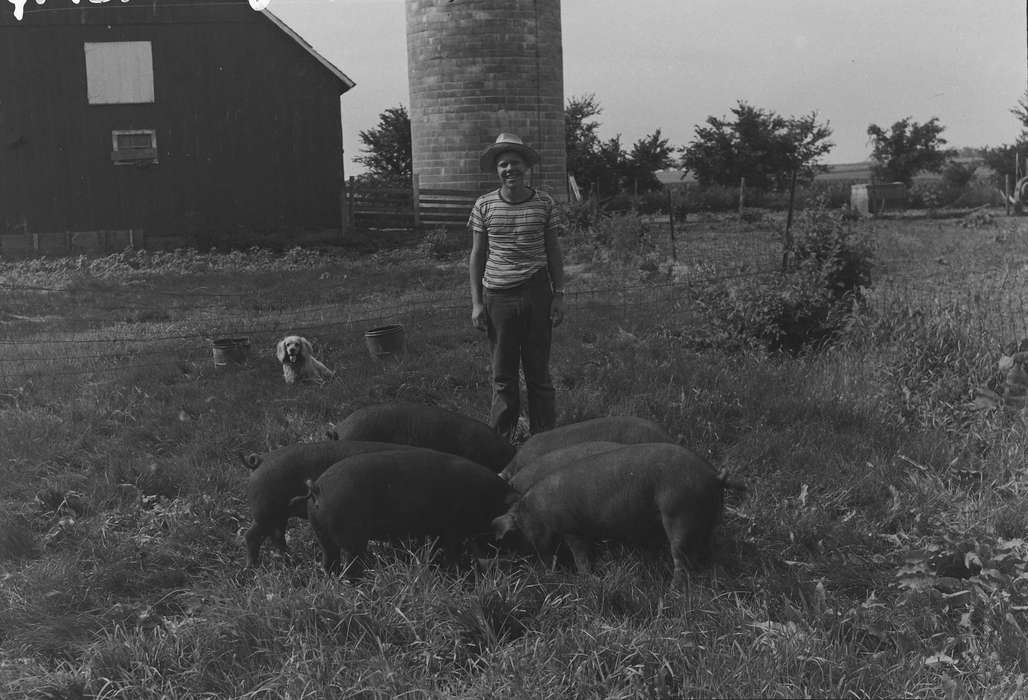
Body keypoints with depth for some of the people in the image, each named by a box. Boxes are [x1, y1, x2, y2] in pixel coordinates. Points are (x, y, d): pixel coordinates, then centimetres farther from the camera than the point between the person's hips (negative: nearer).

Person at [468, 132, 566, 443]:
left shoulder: (544, 203, 3)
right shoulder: (484, 205, 3)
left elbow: (553, 252, 9)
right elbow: (477, 256, 7)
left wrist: (559, 295, 3)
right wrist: (476, 303, 2)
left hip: (536, 293, 0)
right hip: (497, 295, 0)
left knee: (538, 371, 4)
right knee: (503, 374, 5)